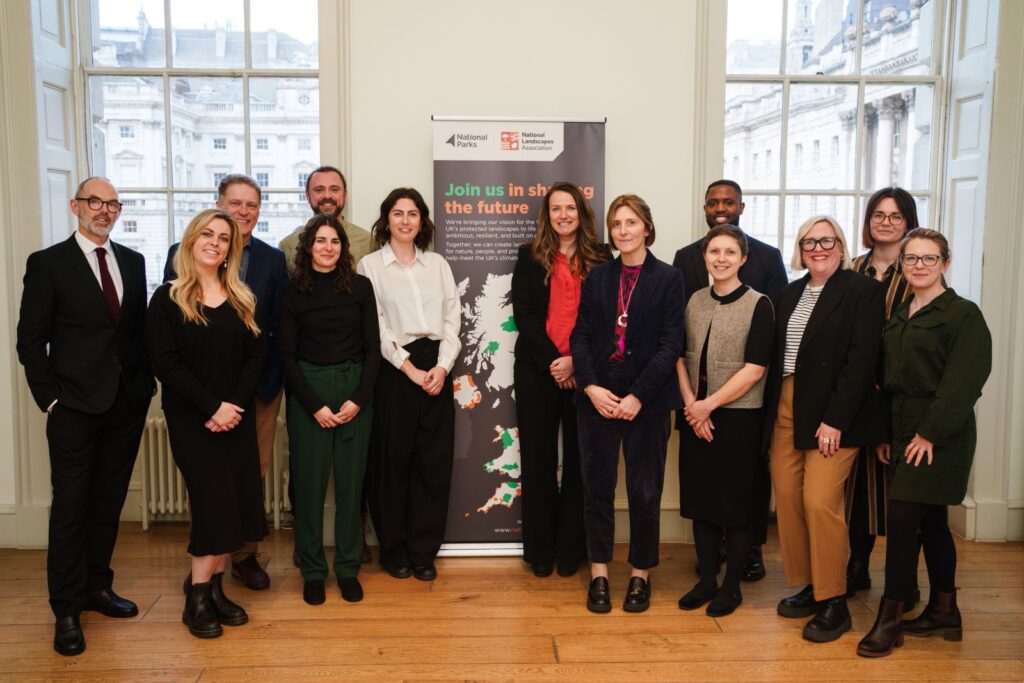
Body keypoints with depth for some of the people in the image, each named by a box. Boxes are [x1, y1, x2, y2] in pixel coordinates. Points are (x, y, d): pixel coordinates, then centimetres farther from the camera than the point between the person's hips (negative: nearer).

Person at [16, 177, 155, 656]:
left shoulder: (132, 262, 10)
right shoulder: (48, 263, -3)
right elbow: (30, 340, -4)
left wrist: (146, 386, 4)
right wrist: (49, 398, -9)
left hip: (128, 404, 4)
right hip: (75, 406, -4)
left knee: (108, 504, 13)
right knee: (70, 508, 3)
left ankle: (97, 587, 27)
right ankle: (66, 610, 14)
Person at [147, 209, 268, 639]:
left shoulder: (241, 299, 10)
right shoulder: (168, 298, -2)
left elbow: (255, 357, 5)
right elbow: (165, 363, -10)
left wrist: (236, 404, -11)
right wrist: (212, 406, -16)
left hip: (237, 417, 4)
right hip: (191, 420, -4)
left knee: (237, 505, 1)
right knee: (215, 504, -8)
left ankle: (215, 588, 16)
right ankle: (197, 599, 6)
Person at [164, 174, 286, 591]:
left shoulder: (274, 259, 6)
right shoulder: (182, 254, 0)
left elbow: (281, 325, 3)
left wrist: (271, 378, -7)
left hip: (258, 384, 1)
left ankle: (245, 556, 23)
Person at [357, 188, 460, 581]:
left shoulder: (438, 264, 13)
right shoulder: (370, 265, 2)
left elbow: (452, 318, 7)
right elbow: (375, 326, -6)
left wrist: (442, 365, -6)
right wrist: (409, 368, -12)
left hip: (436, 366, 3)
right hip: (394, 368, -3)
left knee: (434, 461, 4)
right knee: (393, 460, 2)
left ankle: (423, 552, 15)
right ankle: (393, 550, 17)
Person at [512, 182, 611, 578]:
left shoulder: (601, 258, 4)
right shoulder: (530, 256, 6)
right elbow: (523, 314, -1)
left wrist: (576, 361, -13)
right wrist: (551, 361, -11)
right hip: (537, 369, 0)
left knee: (579, 458, 6)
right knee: (538, 458, 6)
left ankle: (571, 548, 18)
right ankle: (540, 549, 17)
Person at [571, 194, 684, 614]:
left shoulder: (668, 279, 0)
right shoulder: (598, 277, 9)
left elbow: (670, 344, -7)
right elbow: (580, 336, 3)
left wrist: (638, 396, -14)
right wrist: (591, 387, -11)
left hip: (647, 400, -2)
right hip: (598, 396, 3)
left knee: (644, 491, 6)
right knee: (597, 487, 7)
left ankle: (641, 574, 22)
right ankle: (599, 574, 19)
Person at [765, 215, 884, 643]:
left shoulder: (862, 291, -4)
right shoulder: (790, 294, 14)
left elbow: (861, 360, -11)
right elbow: (775, 355, 13)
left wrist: (835, 420, -16)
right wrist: (773, 411, 5)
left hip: (832, 414, -6)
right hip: (787, 410, 6)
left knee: (820, 502, -10)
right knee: (787, 497, 5)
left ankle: (833, 603, 4)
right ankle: (806, 586, 20)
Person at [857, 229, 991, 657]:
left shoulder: (963, 315, -8)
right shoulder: (898, 317, 14)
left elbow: (962, 382, -15)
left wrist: (930, 432, -19)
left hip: (939, 435, -7)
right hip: (904, 430, 7)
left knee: (903, 517, -10)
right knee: (930, 522, 14)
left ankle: (890, 620, 0)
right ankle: (944, 612, 25)